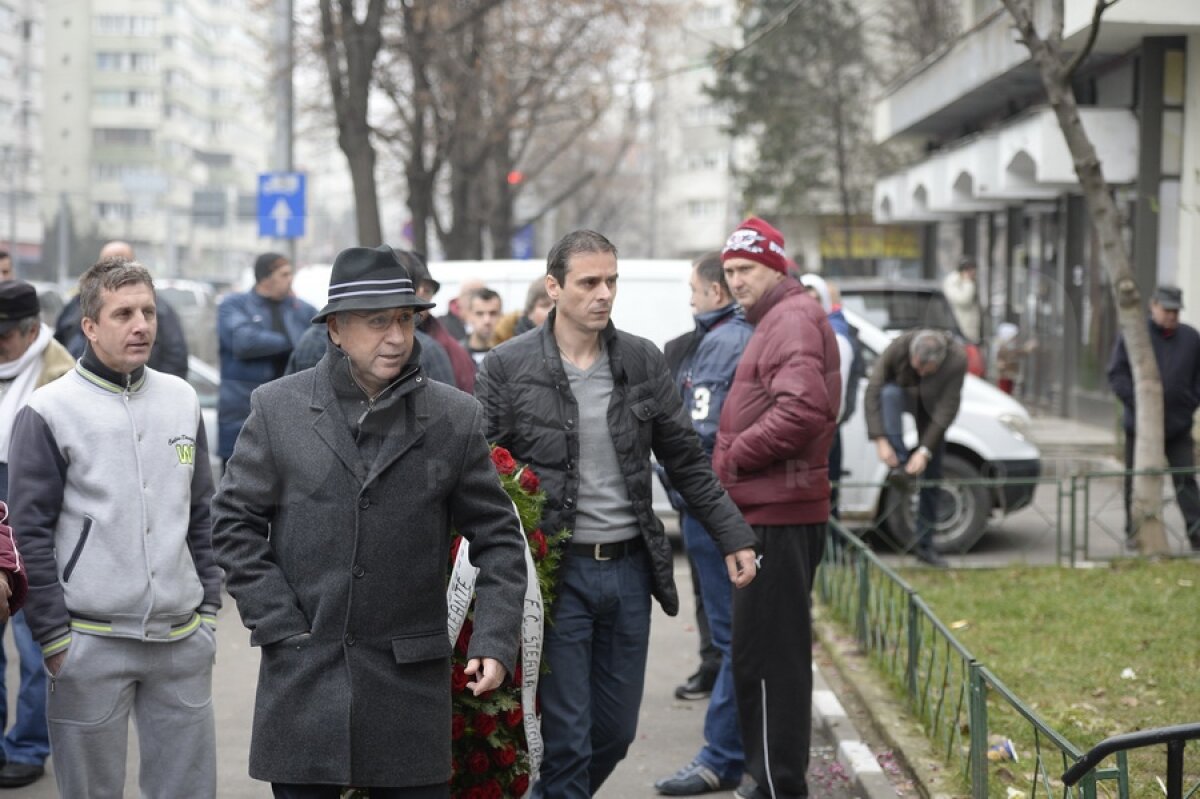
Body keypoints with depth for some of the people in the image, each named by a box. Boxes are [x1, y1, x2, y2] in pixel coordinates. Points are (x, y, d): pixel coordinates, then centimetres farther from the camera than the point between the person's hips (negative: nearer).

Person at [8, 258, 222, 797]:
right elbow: (31, 533, -6)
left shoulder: (181, 400, 9)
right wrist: (54, 638, -9)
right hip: (89, 646, -4)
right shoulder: (48, 412, -6)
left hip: (182, 641, 4)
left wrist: (208, 609, 11)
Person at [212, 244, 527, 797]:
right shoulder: (278, 409, 1)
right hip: (302, 675, 0)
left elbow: (497, 537, 6)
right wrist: (279, 625, -5)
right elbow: (234, 522, 3)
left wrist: (496, 640, -6)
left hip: (411, 679, 0)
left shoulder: (456, 419, 2)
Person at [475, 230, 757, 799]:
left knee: (616, 731, 12)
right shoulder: (507, 367, -5)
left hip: (629, 567, 4)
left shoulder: (643, 362, 6)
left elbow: (686, 462, 12)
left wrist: (734, 536, 8)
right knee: (567, 740, -3)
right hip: (557, 573, -4)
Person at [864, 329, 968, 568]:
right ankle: (900, 466, -39)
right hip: (902, 395, 0)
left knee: (931, 474, -1)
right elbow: (873, 392, -30)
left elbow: (947, 409, -28)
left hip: (931, 407, 0)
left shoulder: (957, 360, -33)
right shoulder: (898, 348, -33)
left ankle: (924, 544, 10)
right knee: (890, 393, -38)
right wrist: (880, 440, -37)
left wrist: (925, 451, -32)